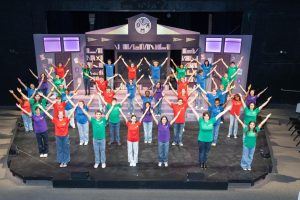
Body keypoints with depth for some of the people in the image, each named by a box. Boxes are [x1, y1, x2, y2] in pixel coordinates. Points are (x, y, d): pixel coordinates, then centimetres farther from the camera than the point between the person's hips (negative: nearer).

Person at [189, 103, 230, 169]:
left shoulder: (212, 121, -7)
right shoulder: (201, 121, -12)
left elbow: (219, 115, -4)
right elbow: (196, 113, -16)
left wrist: (226, 109, -1)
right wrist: (191, 107, -22)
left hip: (209, 140, 2)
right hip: (201, 140, -2)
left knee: (206, 152, 15)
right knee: (201, 152, 10)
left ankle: (205, 163, 33)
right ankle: (201, 163, 30)